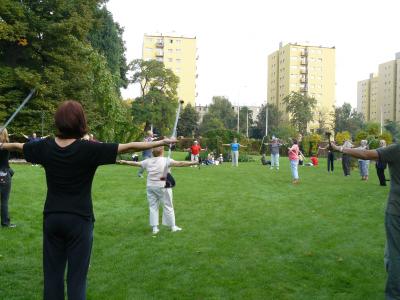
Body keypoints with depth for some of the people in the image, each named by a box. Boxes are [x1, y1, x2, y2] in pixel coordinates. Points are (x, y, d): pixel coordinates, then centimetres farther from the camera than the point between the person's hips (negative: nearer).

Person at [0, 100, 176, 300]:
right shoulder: (89, 149, -15)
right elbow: (129, 147, -15)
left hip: (52, 218, 4)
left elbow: (18, 146, 18)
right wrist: (162, 142, -8)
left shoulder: (46, 147, -2)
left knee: (52, 273, 13)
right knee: (76, 276, 4)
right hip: (79, 219, -4)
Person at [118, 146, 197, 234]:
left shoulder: (148, 161, 2)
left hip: (150, 186, 4)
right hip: (162, 186, -4)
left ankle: (154, 228, 14)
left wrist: (124, 162, 26)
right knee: (168, 206, 7)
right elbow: (180, 163, -21)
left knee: (153, 207, 12)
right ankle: (173, 227, 16)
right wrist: (193, 163, -25)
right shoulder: (166, 160, -12)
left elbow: (136, 163, 12)